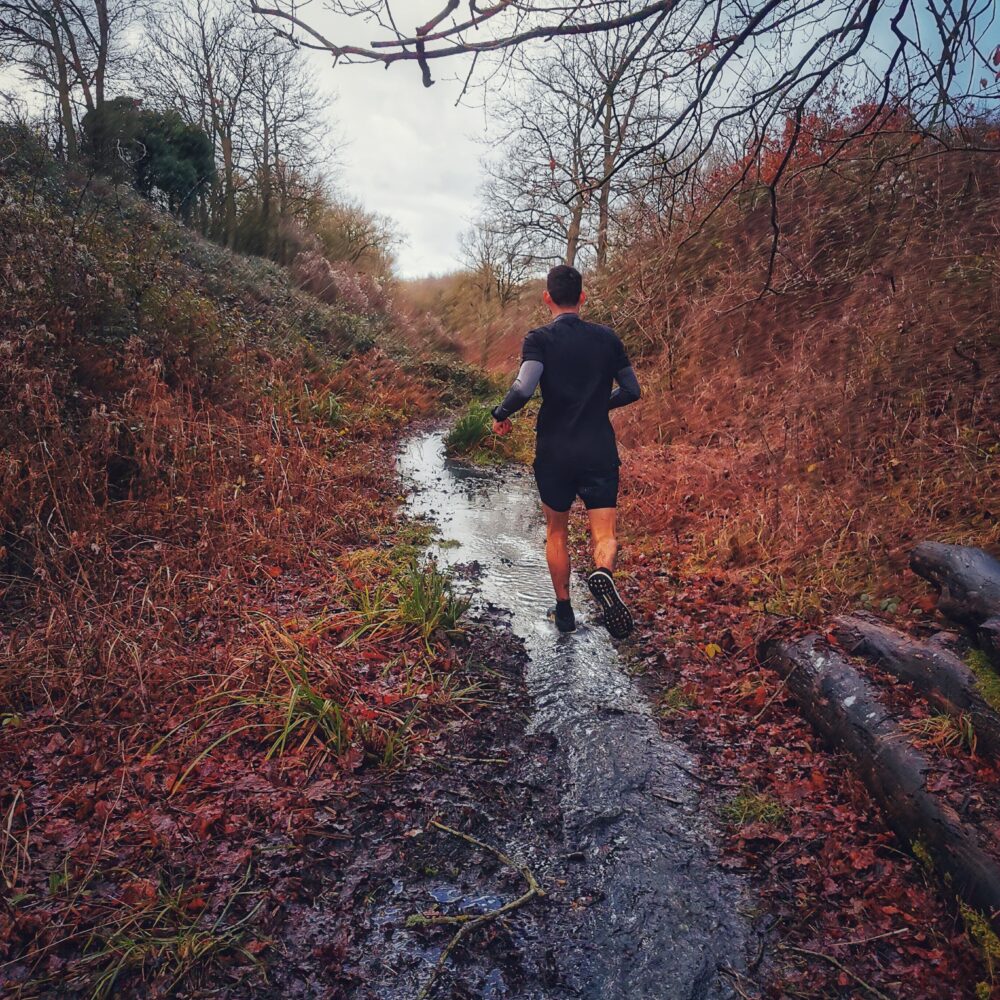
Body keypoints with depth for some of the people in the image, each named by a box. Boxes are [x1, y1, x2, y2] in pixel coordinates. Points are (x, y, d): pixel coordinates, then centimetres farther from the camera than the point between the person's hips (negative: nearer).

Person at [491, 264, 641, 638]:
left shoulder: (540, 339, -6)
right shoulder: (606, 337, 5)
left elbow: (524, 387, -22)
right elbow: (631, 390, 11)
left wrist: (500, 415, -3)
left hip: (555, 455, -1)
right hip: (600, 452, 1)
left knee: (557, 532, 18)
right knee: (605, 536, 3)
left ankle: (564, 611, 26)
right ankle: (603, 574, -31)